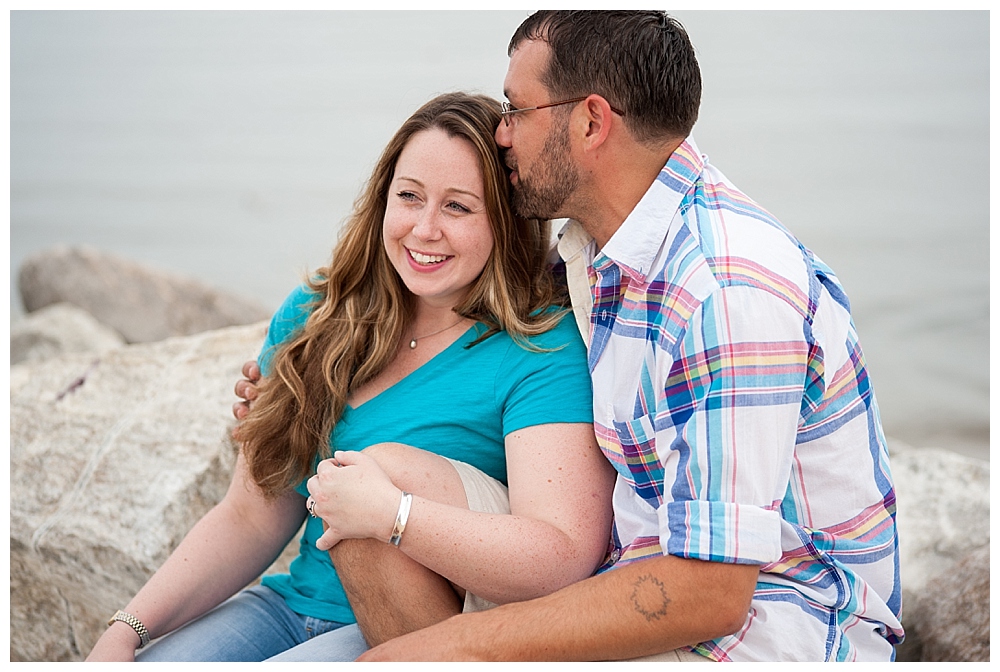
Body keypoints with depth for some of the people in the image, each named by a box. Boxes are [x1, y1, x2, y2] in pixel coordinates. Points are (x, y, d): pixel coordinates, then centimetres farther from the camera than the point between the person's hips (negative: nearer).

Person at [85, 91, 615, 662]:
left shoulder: (544, 350, -13)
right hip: (292, 609, 4)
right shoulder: (312, 320, 7)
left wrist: (387, 512, -28)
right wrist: (127, 631, -3)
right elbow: (251, 518, 8)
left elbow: (566, 561, -26)